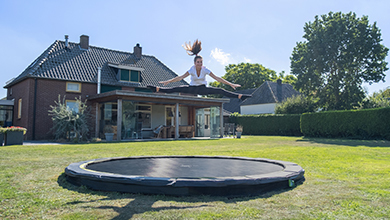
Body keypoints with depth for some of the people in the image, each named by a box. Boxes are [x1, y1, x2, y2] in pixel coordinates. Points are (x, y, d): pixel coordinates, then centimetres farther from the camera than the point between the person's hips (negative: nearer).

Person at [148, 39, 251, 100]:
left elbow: (217, 78, -16)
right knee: (177, 89, -19)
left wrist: (230, 84, -20)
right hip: (192, 89, 0)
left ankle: (239, 96, -21)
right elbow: (180, 77, -18)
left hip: (203, 89, 0)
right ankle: (158, 89, -20)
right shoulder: (192, 69, -16)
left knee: (220, 91, -17)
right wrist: (168, 82, -24)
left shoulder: (205, 70, -16)